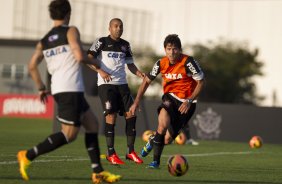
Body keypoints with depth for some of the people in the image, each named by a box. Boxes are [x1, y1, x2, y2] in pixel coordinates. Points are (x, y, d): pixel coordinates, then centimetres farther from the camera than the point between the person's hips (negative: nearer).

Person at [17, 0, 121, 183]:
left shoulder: (44, 41, 15)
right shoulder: (71, 31, -4)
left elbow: (32, 66, 9)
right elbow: (79, 56, -17)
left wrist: (41, 88, 19)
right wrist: (94, 62, 3)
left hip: (58, 89, 8)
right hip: (71, 90, -8)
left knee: (92, 123, 16)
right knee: (69, 134, -9)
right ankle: (28, 155, -14)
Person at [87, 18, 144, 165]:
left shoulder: (125, 45, 16)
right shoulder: (102, 42, 0)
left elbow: (130, 64, 21)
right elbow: (89, 59, -6)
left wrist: (138, 73, 1)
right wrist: (101, 71, -21)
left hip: (122, 84, 5)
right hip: (106, 84, -5)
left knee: (131, 114, -3)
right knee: (111, 116, -11)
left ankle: (130, 151, 5)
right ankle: (111, 153, -4)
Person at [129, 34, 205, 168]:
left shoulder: (188, 62, -17)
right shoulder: (161, 63, -4)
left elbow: (200, 82, -10)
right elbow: (147, 81, 7)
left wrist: (189, 101, -19)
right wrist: (136, 102, 1)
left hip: (186, 102, -2)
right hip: (170, 97, 2)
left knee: (168, 139, -6)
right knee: (163, 124, -29)